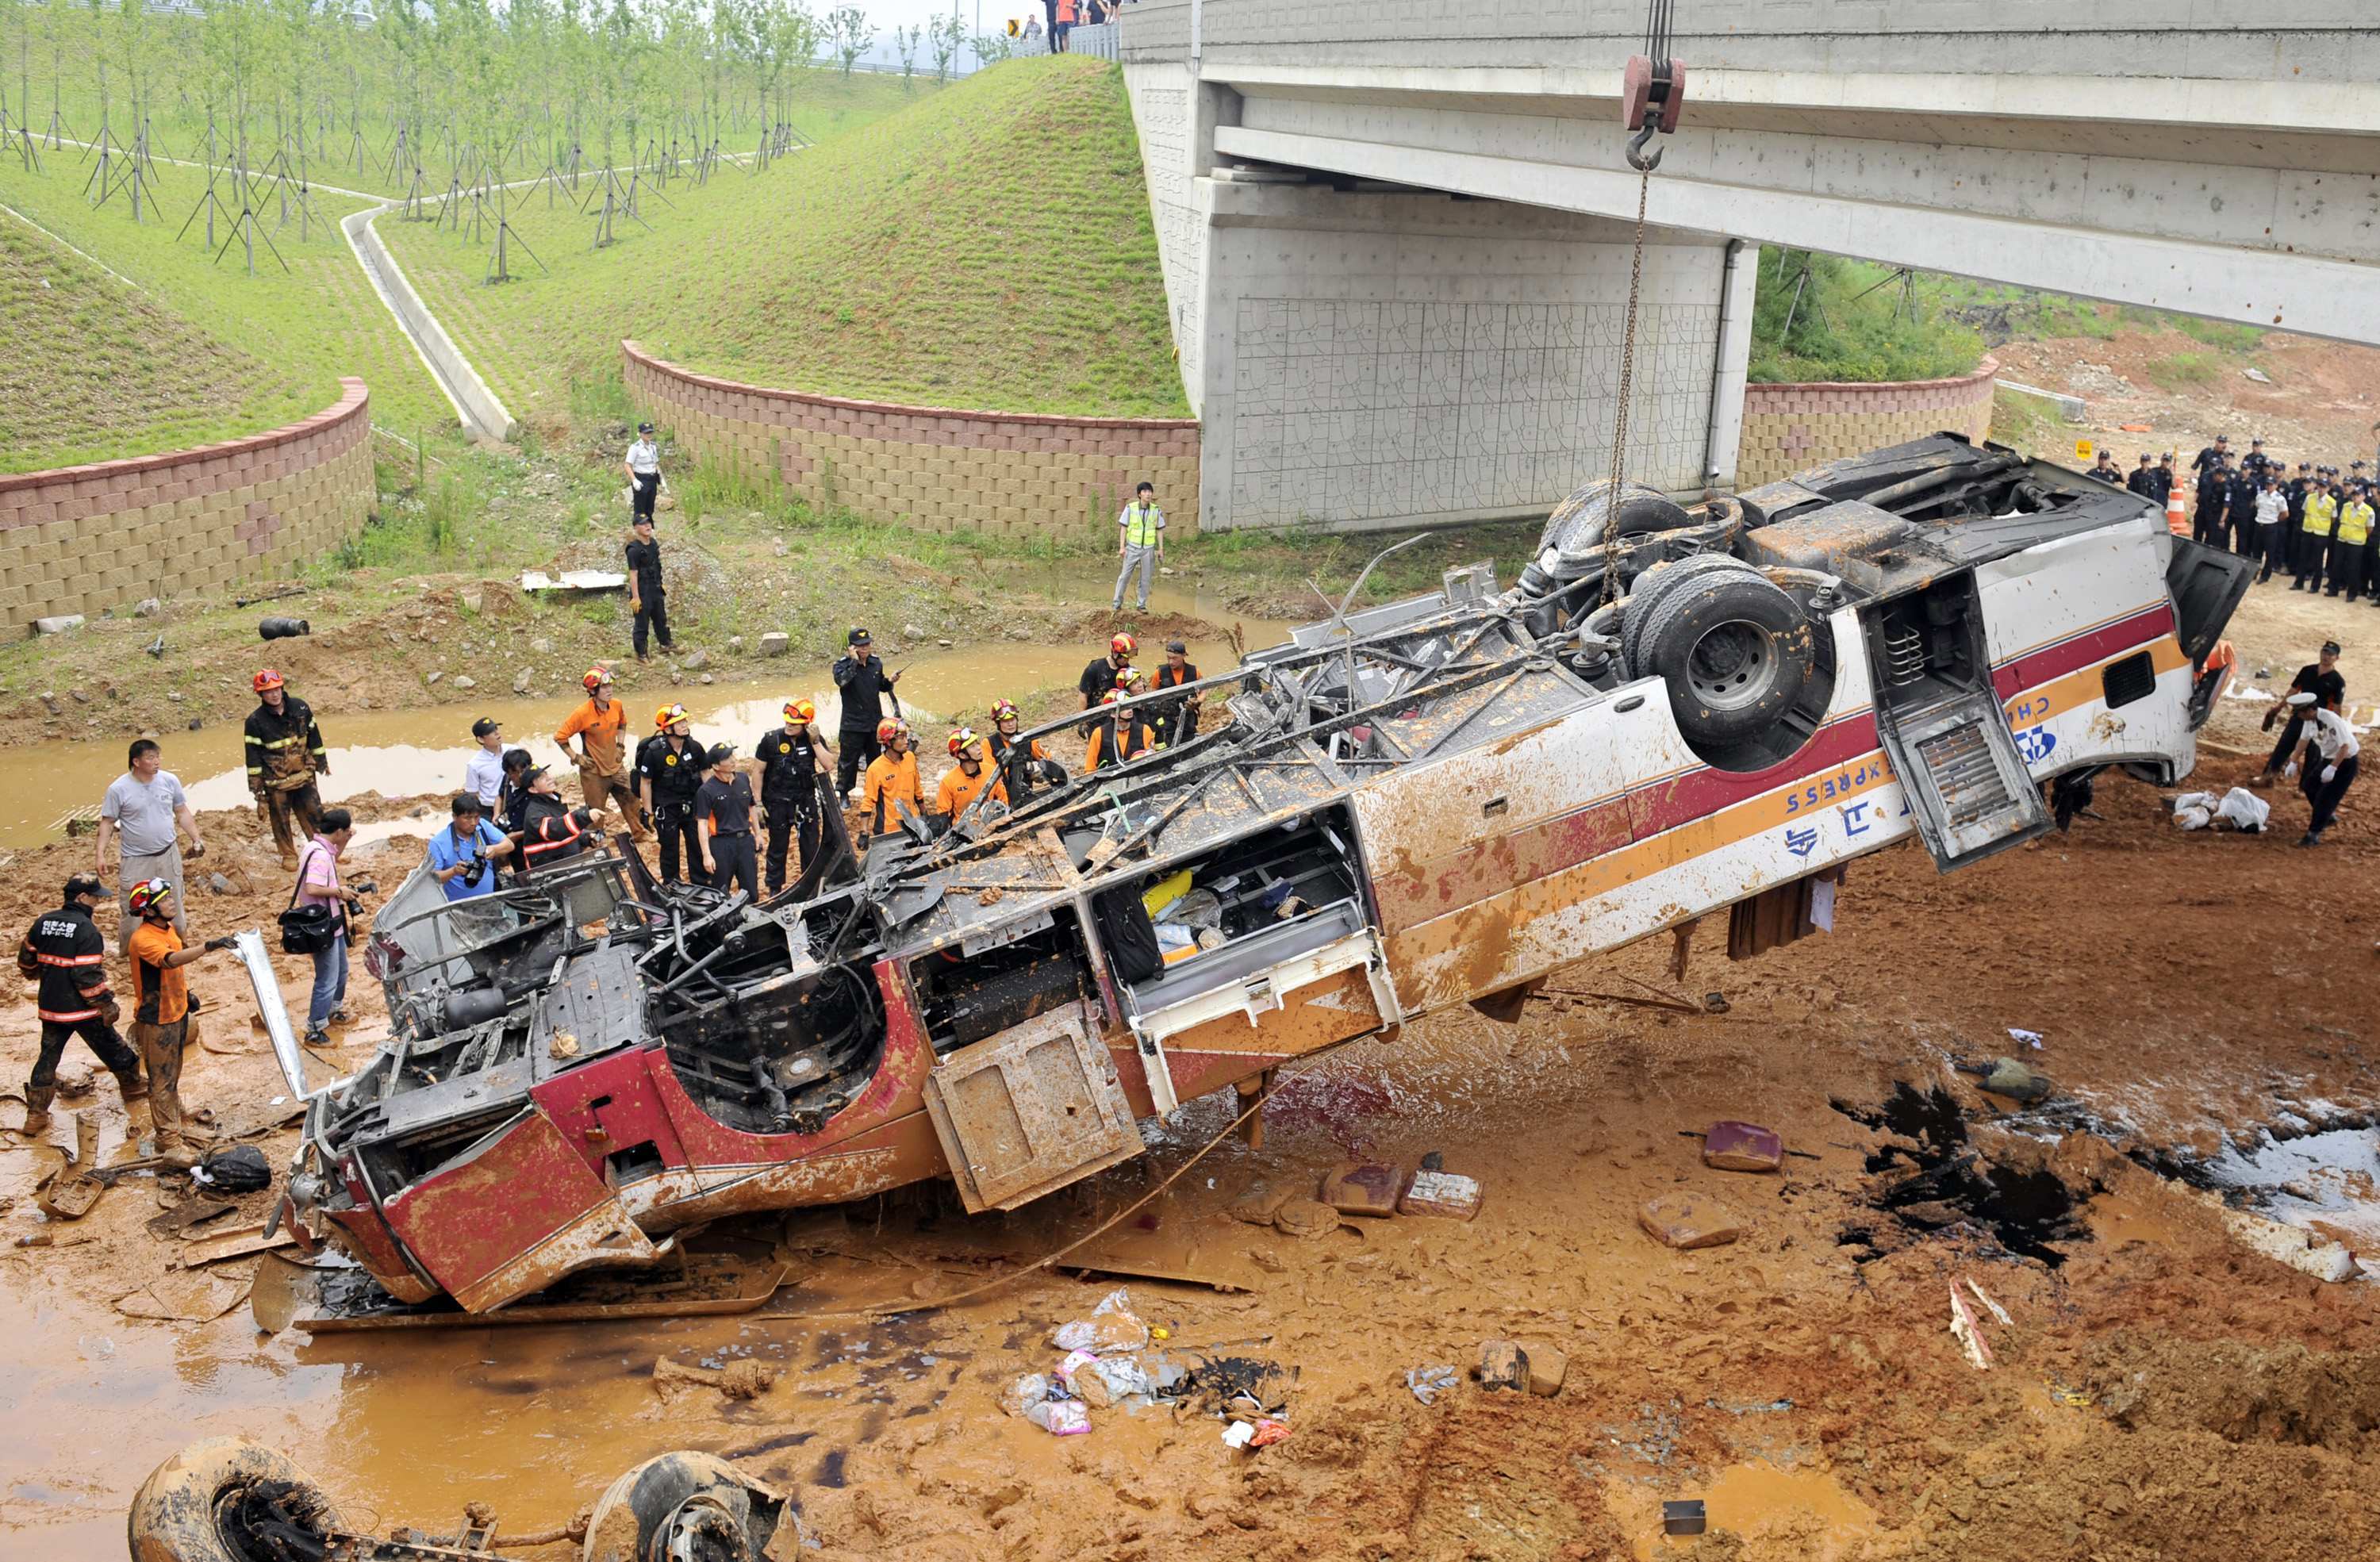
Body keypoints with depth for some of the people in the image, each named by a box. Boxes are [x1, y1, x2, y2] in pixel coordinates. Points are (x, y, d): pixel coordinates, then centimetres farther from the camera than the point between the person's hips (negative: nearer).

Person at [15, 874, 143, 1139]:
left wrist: (35, 975, 35)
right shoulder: (86, 929, -20)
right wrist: (106, 1005, -13)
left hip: (50, 1007, 6)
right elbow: (89, 975, -22)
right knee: (114, 1051, 15)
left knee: (47, 1058, 12)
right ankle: (132, 1088, 33)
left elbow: (26, 959, 13)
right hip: (82, 1008, -6)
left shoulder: (43, 922, 2)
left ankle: (36, 1116, 12)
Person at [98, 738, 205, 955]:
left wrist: (196, 839, 2)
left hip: (168, 855, 3)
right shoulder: (118, 789, -13)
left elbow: (182, 812, 8)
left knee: (174, 904, 15)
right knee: (132, 910, 2)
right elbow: (107, 823, -6)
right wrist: (100, 854, -13)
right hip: (135, 861, -3)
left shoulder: (170, 780, -4)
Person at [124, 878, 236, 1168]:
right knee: (162, 1081, -2)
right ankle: (170, 1144, 3)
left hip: (177, 1012, 9)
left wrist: (185, 992, 15)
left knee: (173, 1076, 22)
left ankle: (177, 1125, 35)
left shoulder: (168, 928, 4)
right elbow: (171, 960, -44)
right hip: (156, 1020, -9)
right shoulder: (143, 938, -25)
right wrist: (207, 947, -54)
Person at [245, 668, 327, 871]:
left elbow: (314, 736, 8)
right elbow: (253, 755, -9)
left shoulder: (300, 707, -4)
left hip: (304, 776, 2)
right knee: (281, 819, 9)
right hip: (276, 782, -2)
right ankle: (289, 855, 26)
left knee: (313, 813, 9)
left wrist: (322, 762, 13)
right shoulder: (255, 721, -13)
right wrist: (256, 787, -9)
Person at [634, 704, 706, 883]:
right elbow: (645, 782, -9)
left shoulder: (695, 747, -3)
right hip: (666, 808, -4)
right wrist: (649, 813, -8)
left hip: (692, 806, 4)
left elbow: (705, 773, 9)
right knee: (670, 849, 8)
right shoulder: (654, 752, -15)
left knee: (698, 846, 8)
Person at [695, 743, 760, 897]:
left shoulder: (744, 779, 5)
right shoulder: (707, 790, -10)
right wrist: (706, 855, -16)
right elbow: (702, 823, -10)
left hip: (745, 840, 4)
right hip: (721, 844, -4)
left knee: (751, 892, 10)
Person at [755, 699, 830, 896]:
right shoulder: (771, 740, -8)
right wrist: (758, 803, -4)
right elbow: (759, 772, -2)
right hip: (778, 803, -2)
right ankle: (775, 888, 22)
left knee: (811, 846, 8)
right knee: (777, 848, 9)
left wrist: (815, 741, -21)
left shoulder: (814, 739, -3)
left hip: (806, 801, 2)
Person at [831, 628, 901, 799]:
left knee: (876, 759, 15)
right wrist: (854, 661, -29)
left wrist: (890, 681, -2)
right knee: (849, 760, 3)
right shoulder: (842, 664, -11)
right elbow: (842, 681, -33)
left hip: (875, 722, 5)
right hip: (853, 725, -5)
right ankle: (843, 793, 16)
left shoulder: (876, 663, 5)